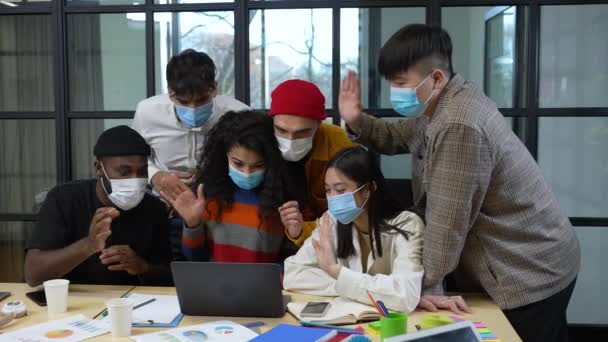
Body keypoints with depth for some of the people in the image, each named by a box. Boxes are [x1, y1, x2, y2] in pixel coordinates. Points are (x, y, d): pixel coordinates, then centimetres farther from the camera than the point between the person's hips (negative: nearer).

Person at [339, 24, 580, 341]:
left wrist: (427, 286, -17)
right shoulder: (443, 103, 3)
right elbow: (399, 137, 18)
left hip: (532, 275, -10)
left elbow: (447, 220, -27)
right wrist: (358, 121, -1)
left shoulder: (459, 127, -30)